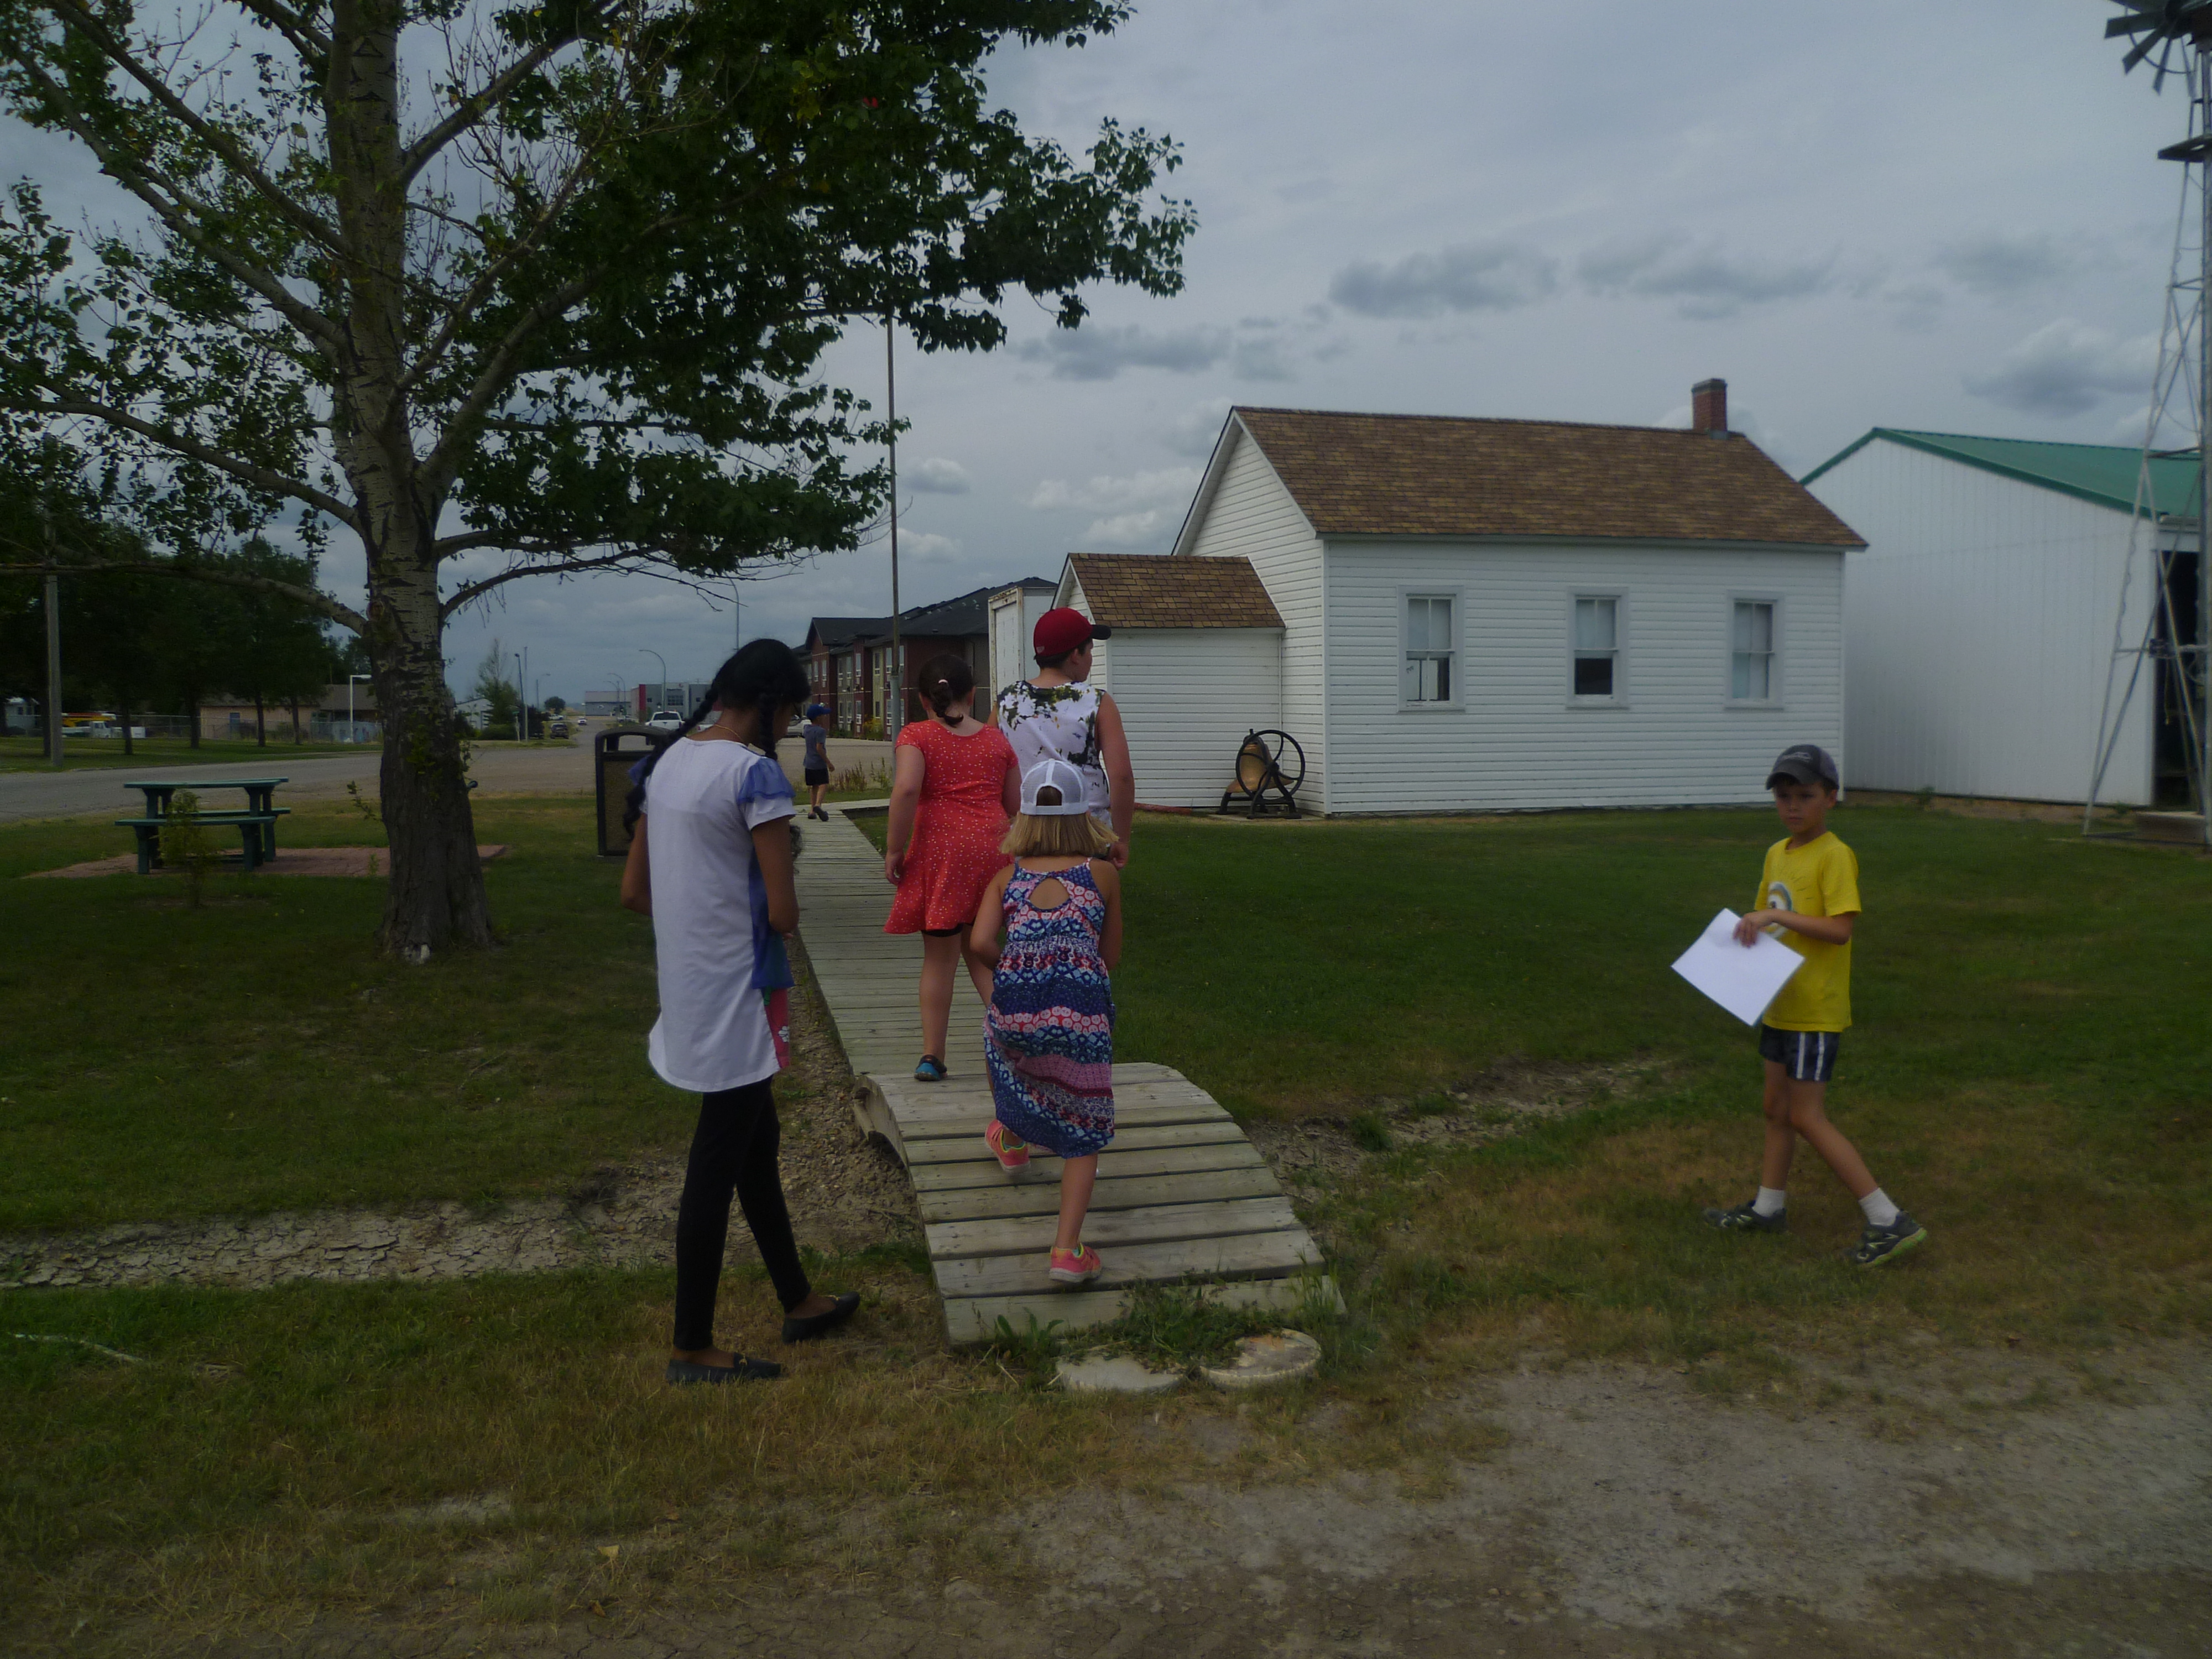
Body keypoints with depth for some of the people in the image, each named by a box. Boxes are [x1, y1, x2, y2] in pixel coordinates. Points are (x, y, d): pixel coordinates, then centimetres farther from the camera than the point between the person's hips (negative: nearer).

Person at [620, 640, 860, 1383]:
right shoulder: (756, 773, -18)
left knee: (756, 1140, 20)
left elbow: (633, 892, 11)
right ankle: (692, 1349, 15)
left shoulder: (664, 763, 7)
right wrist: (785, 908, 2)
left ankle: (798, 1301, 35)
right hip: (739, 994, -9)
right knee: (719, 1161, 2)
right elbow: (783, 912, -19)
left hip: (686, 984, 9)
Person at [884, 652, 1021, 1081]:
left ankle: (932, 1057, 9)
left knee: (938, 956, 6)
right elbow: (1015, 804, 12)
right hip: (992, 848, 3)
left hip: (939, 851, -3)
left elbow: (906, 789, -18)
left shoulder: (916, 736, -2)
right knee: (980, 950, 18)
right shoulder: (996, 739, 9)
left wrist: (894, 850, -11)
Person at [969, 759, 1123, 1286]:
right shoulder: (1103, 874, 11)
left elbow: (980, 943, -2)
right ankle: (1067, 1249, -2)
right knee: (1084, 1134, 12)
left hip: (1015, 1012, 2)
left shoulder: (1008, 876, 13)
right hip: (1082, 1017, -2)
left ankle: (1011, 1138, 57)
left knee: (999, 1033, 39)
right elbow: (1110, 957, 13)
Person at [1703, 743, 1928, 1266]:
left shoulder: (1835, 856, -16)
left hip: (1817, 1011, -9)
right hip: (1780, 1003, 9)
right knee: (1777, 1108, 17)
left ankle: (1890, 1221, -1)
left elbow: (1841, 928, -25)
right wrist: (1750, 928, -1)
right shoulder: (1776, 854, 9)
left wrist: (1777, 915, -27)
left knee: (1807, 1117, -7)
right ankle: (1769, 1207, 31)